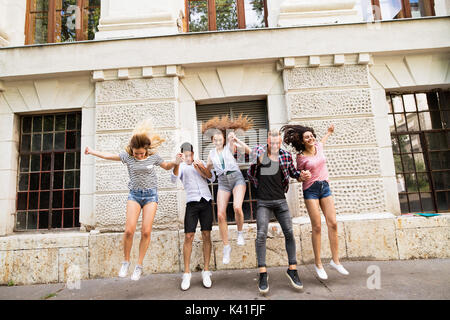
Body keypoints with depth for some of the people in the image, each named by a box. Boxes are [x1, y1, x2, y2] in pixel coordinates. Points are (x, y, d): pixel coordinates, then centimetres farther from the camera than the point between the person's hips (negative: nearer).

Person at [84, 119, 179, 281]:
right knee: (129, 230, -11)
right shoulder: (128, 156, -1)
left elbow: (167, 166, 13)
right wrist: (92, 151, 11)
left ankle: (139, 266, 8)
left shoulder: (153, 157, -2)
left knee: (146, 231, -8)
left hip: (150, 195, 0)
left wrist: (175, 162, -4)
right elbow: (108, 155, 10)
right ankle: (126, 262, 13)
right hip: (134, 195, 1)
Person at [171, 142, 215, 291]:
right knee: (188, 237, -6)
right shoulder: (181, 167, 10)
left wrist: (202, 168, -8)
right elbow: (174, 179, -10)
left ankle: (206, 271, 10)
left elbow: (212, 178, 9)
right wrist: (177, 163, -24)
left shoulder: (201, 163, 18)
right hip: (192, 203, -2)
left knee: (206, 236, 1)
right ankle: (187, 274, 4)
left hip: (206, 201, 2)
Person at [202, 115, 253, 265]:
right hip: (223, 182, 3)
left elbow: (248, 150, -11)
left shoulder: (230, 146, 3)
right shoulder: (212, 153, 14)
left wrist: (236, 139, -22)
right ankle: (226, 247, 6)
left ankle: (240, 232, 3)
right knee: (221, 215, -9)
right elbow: (207, 170, 25)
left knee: (237, 207, -27)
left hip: (237, 178, -3)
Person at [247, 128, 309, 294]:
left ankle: (292, 269, 17)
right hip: (263, 201, -2)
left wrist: (301, 174, 0)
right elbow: (251, 173, 9)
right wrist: (258, 184, -2)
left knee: (289, 233, 2)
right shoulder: (258, 151, -2)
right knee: (261, 235, -9)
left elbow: (293, 172, 16)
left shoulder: (286, 156, 4)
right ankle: (263, 273, 0)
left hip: (280, 200, 3)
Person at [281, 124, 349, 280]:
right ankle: (318, 263, 6)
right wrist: (304, 176, -17)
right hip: (311, 190, -5)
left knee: (332, 223, -2)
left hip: (325, 187, 5)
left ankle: (335, 260, 9)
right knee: (317, 227, -6)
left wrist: (328, 133, 44)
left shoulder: (318, 146, 7)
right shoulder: (301, 157, -7)